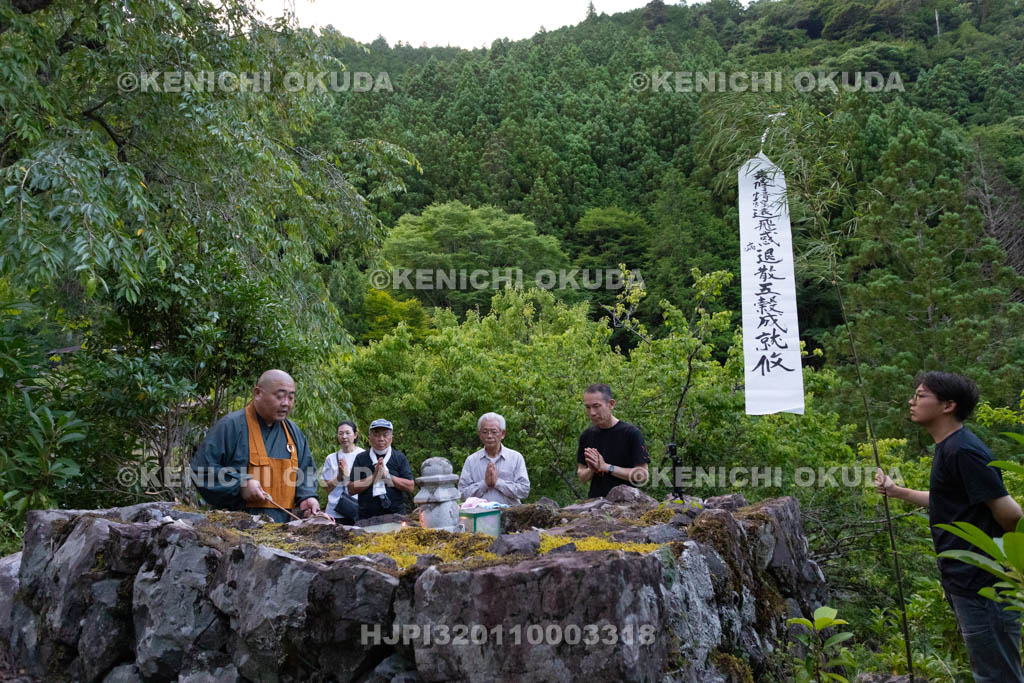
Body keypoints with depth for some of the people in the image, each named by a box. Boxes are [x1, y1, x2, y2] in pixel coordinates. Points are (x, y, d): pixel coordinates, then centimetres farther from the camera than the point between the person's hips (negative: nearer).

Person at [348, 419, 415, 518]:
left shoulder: (399, 457, 6)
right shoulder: (361, 458, 6)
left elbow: (410, 487, -2)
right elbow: (351, 489, 0)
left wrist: (387, 475, -9)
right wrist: (374, 477, -10)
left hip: (395, 515, 0)